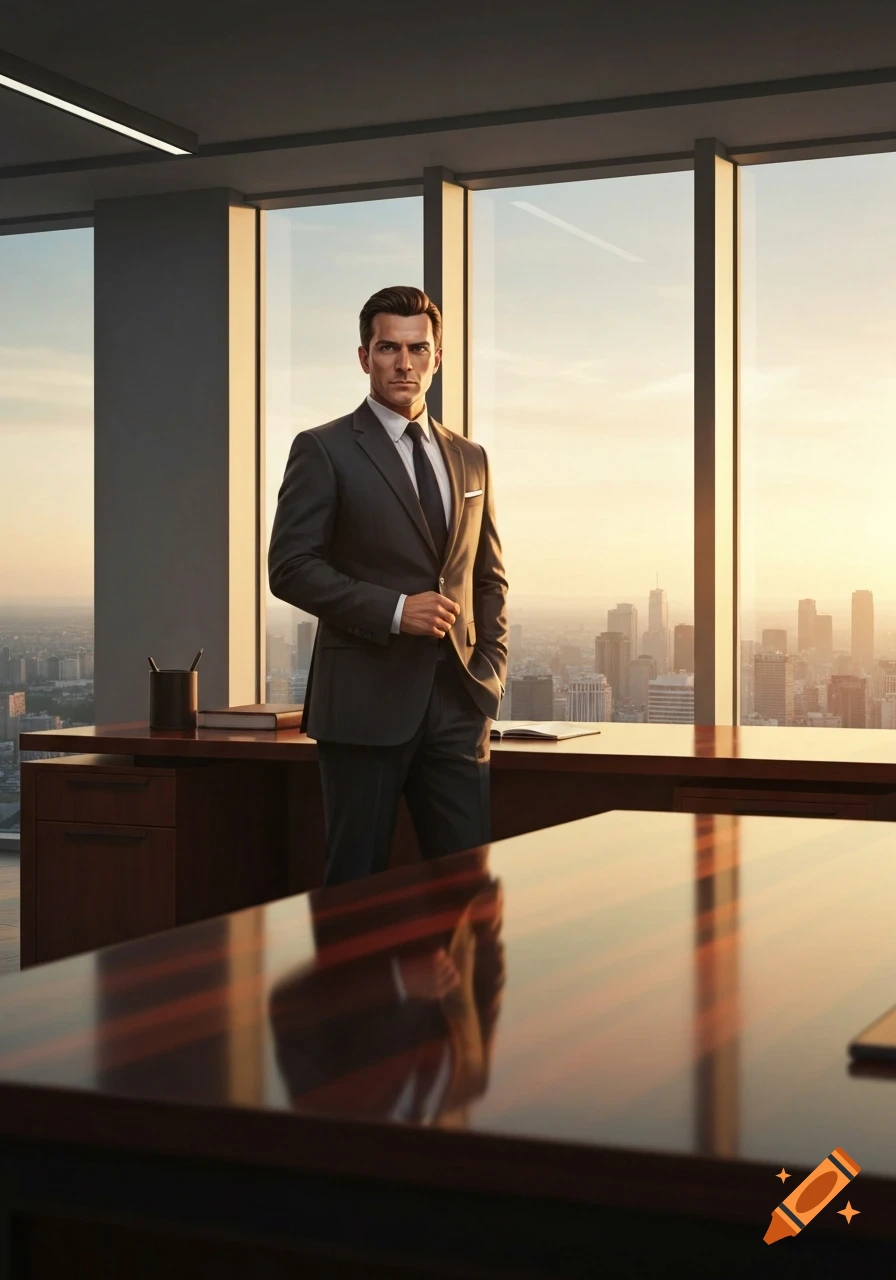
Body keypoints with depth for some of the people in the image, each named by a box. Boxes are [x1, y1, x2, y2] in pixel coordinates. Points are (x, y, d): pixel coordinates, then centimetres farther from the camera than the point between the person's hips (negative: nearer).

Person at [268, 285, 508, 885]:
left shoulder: (469, 458, 16)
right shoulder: (324, 450, -1)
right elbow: (291, 567, -7)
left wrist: (491, 671, 7)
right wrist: (394, 610, -16)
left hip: (458, 700, 5)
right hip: (366, 699, -4)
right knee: (358, 879, 2)